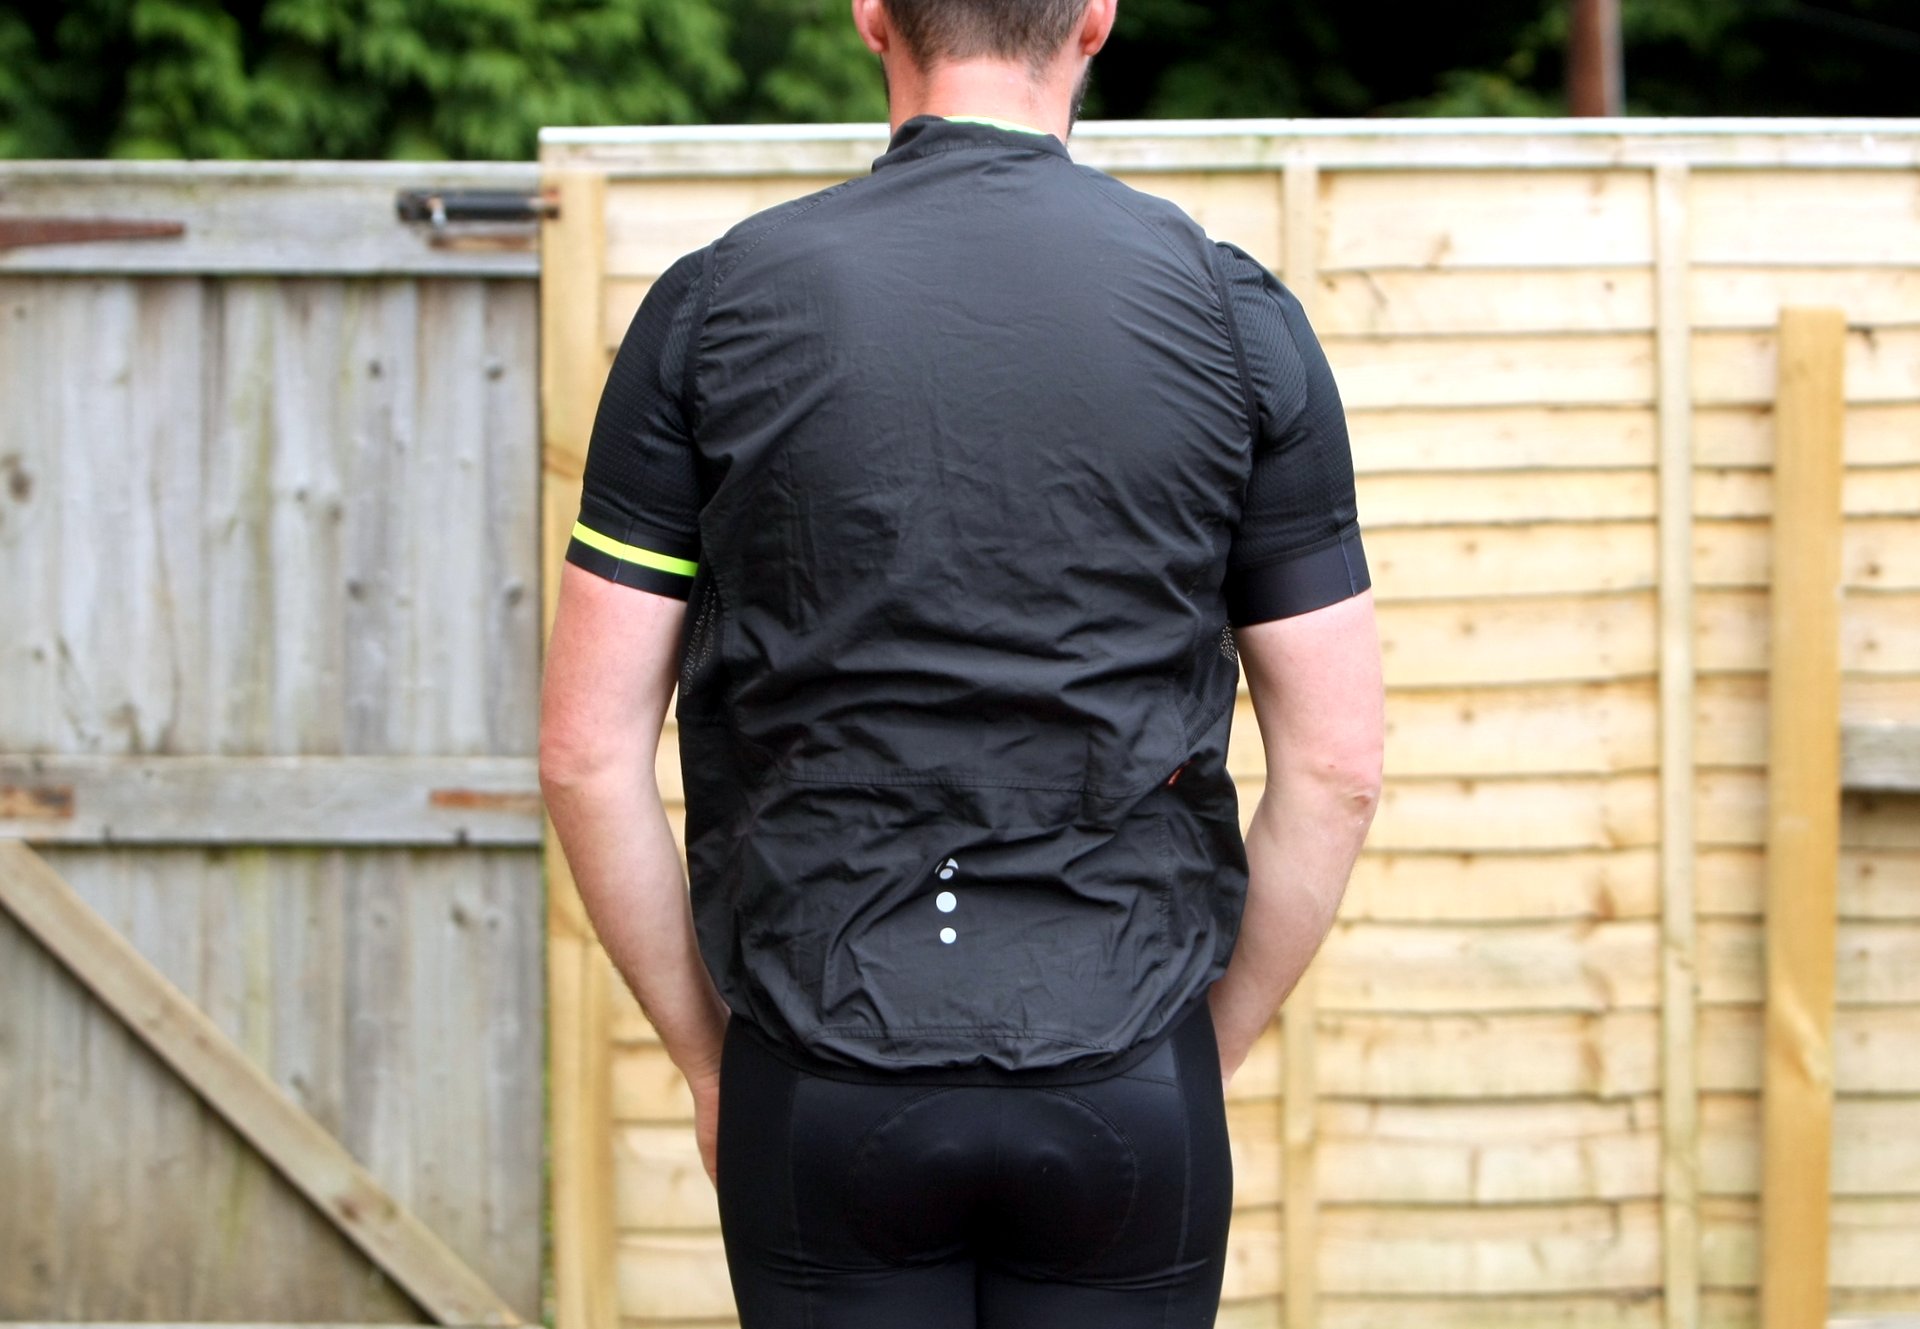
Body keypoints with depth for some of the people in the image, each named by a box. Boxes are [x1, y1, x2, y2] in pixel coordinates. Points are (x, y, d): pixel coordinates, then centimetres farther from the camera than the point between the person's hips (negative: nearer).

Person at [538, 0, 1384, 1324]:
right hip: (1123, 1089, 0)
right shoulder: (1238, 315, -1)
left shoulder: (716, 306, -2)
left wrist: (709, 1058, 9)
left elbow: (591, 751, -2)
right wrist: (1208, 1053, 11)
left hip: (828, 1095, 0)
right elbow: (1334, 767, -1)